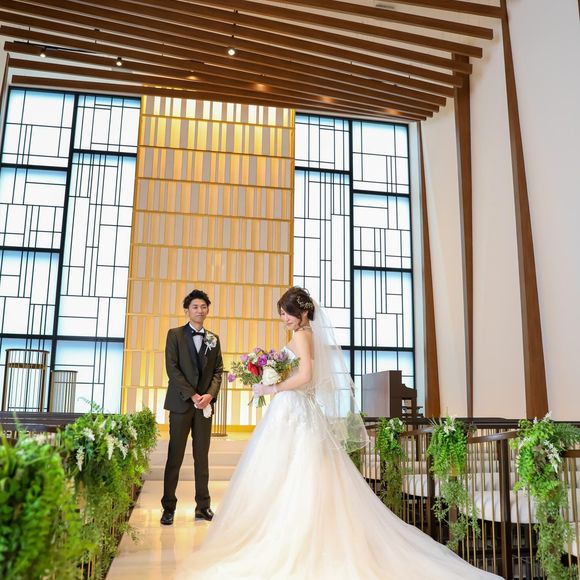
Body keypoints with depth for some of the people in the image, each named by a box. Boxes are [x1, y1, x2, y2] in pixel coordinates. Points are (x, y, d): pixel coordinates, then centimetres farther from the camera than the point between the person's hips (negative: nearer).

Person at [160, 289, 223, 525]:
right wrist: (192, 395, -14)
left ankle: (203, 506, 14)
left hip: (205, 403, 3)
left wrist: (210, 395, -8)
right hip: (181, 402, -3)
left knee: (202, 457, 7)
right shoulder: (175, 335, 2)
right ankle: (168, 508, 8)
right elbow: (172, 368, -7)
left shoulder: (214, 339, 13)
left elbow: (218, 371, 9)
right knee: (175, 457, 1)